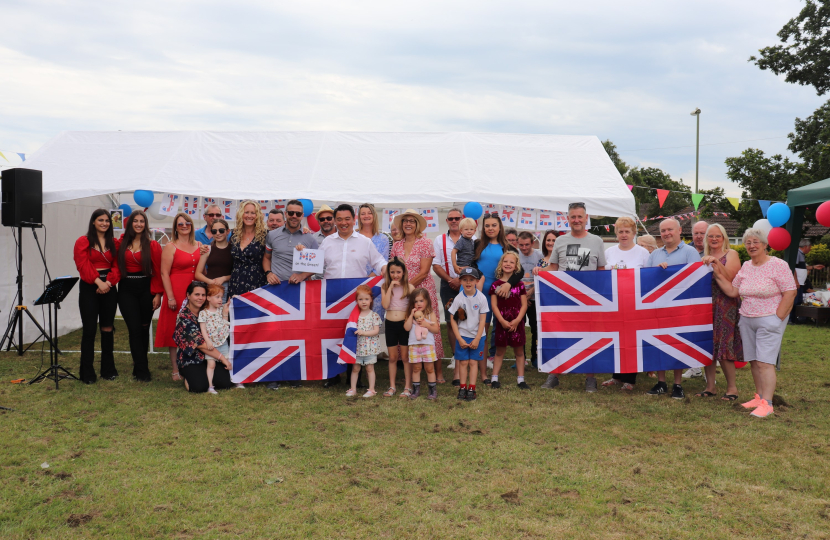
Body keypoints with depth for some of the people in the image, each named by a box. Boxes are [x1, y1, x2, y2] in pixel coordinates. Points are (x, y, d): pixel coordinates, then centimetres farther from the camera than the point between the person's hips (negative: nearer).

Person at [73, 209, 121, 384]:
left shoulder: (114, 243, 11)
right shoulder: (83, 242, 1)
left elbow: (117, 266, 4)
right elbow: (83, 265, -10)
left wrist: (109, 282, -12)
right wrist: (98, 281, -21)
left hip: (109, 288, 3)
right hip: (89, 289, -3)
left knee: (107, 328, 8)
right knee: (89, 329, -5)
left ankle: (108, 369, 17)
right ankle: (87, 373, 4)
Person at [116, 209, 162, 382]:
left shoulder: (153, 245, 0)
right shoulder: (121, 244, 6)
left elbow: (158, 271, -2)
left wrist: (158, 294, -6)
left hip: (146, 289, 0)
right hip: (126, 290, 1)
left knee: (144, 328, 7)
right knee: (135, 329, -5)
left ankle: (139, 365, 25)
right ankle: (142, 371, 0)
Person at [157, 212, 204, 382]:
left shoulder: (199, 245, 11)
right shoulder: (170, 247, -3)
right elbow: (164, 273, -7)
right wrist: (170, 297, -14)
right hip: (177, 292, -4)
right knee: (175, 331, 2)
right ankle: (176, 370, 8)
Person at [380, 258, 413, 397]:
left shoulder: (409, 287, -3)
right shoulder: (385, 287, 2)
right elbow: (385, 305, -13)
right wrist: (391, 286, -13)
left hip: (404, 324, -2)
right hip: (390, 324, 2)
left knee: (405, 356, 5)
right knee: (392, 357, 11)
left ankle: (408, 387, 13)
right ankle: (392, 387, 20)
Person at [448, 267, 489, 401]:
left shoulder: (481, 298, -8)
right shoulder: (458, 299, -7)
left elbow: (482, 320, -7)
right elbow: (452, 319, -4)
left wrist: (477, 339, -10)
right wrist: (459, 339, -8)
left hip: (477, 336, -1)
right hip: (462, 335, 1)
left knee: (473, 362, 1)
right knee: (463, 362, 2)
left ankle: (471, 389, 7)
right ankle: (462, 387, 12)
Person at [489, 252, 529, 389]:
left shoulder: (520, 284, 4)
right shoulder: (496, 284, 1)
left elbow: (524, 305, 1)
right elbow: (494, 305, -3)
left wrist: (517, 320, -12)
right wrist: (502, 321, -13)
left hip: (517, 322, 1)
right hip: (501, 322, -1)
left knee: (519, 351, 6)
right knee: (500, 351, 6)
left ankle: (520, 379, 12)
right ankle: (494, 378, 12)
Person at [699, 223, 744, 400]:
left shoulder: (731, 254, 0)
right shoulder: (705, 257, 15)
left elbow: (729, 278, -15)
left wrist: (716, 263, -25)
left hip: (725, 306, -5)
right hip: (707, 304, 5)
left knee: (723, 346, -7)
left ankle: (732, 386, 5)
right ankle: (710, 386, 11)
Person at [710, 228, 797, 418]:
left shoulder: (777, 265, -8)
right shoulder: (745, 267, 10)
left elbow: (790, 292, -11)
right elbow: (732, 291, 9)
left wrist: (777, 318, -13)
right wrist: (719, 275, 1)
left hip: (769, 320, -6)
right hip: (746, 320, 6)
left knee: (765, 362, -10)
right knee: (754, 361, 8)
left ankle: (766, 404, -8)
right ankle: (759, 397, 17)